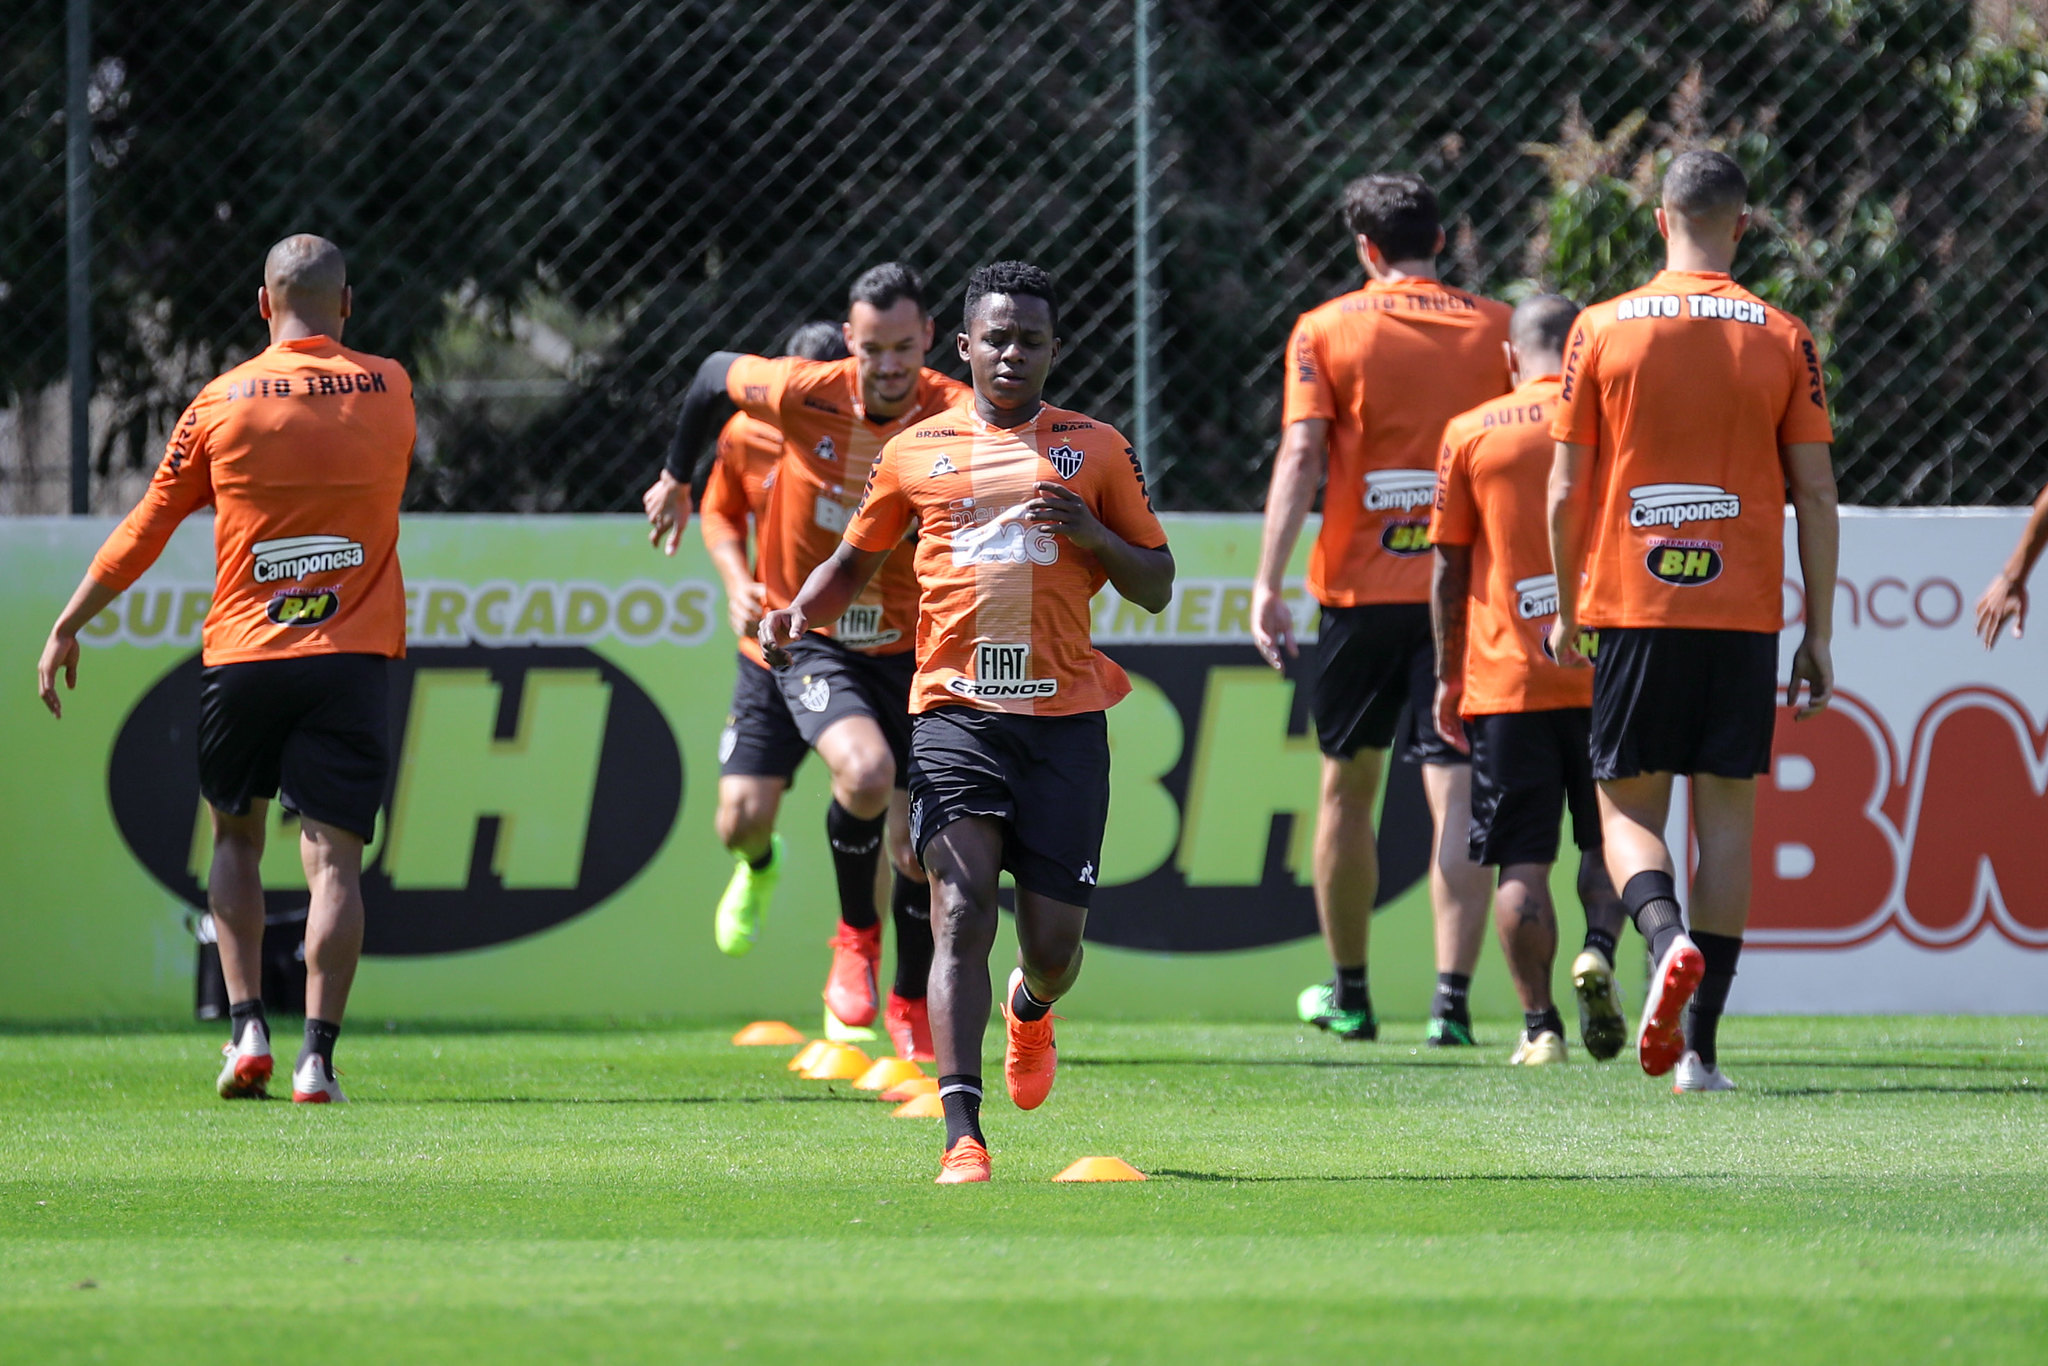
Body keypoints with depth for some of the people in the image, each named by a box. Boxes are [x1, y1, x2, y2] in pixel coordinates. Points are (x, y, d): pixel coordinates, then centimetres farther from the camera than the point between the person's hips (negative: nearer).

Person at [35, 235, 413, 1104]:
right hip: (352, 656, 0)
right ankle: (318, 1052, -14)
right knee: (333, 859, -3)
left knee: (235, 836, 19)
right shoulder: (387, 388, 2)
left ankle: (247, 1027, 8)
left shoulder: (222, 402, -1)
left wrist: (67, 627, 14)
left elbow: (146, 528, 5)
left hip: (242, 655, 1)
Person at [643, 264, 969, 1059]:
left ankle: (912, 1005, 30)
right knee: (865, 771, -30)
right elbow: (716, 376, 3)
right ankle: (855, 936, -3)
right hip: (812, 639, -2)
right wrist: (677, 477, 17)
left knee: (920, 843, 3)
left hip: (911, 647, 2)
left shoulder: (957, 419, -17)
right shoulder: (803, 396, -17)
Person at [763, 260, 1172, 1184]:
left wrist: (1092, 534, -7)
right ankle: (962, 1134, -22)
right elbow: (853, 562, 22)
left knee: (1053, 942, 2)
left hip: (1066, 716, 1)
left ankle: (1031, 1008, 42)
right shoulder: (917, 452, 11)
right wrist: (798, 613, 1)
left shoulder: (1096, 449, 10)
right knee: (962, 908, -18)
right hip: (955, 708, -1)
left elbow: (1156, 588, 12)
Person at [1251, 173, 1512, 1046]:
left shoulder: (1326, 331, 0)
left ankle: (1349, 993, 22)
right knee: (1454, 795, -4)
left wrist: (1268, 583, -11)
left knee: (1347, 784, 14)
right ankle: (1451, 997, -15)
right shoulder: (1494, 329, 5)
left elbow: (1301, 458, -8)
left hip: (1361, 584, 0)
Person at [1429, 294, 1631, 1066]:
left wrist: (1448, 676, 11)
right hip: (1606, 672, 1)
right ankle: (1599, 947, -13)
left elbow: (1449, 567, 4)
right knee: (1607, 841, 14)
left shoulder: (1472, 433, 3)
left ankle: (1539, 1026, -3)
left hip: (1507, 682, -1)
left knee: (1523, 859, 1)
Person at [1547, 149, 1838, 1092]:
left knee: (1627, 809, 7)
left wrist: (1565, 612, 12)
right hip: (1743, 615, 1)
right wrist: (1819, 635, 7)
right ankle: (1700, 1047, 1)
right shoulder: (1784, 339, 1)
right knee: (1727, 812, 6)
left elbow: (1565, 492, 0)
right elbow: (1816, 495, 1)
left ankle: (1667, 939, -25)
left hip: (1632, 611, -1)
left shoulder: (1601, 331, 0)